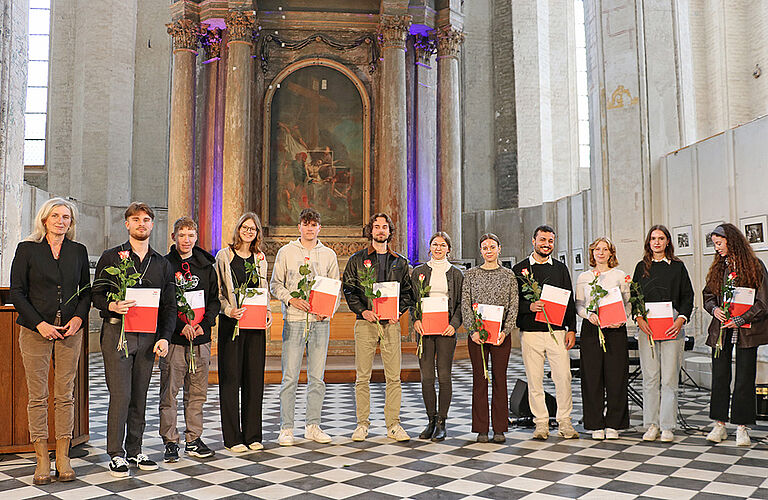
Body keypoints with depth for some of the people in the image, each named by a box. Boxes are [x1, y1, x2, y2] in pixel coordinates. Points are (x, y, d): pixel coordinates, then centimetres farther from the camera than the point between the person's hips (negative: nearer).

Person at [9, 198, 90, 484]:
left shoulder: (78, 251, 10)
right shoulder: (27, 249, 3)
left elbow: (86, 291, 12)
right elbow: (17, 292, -1)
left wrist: (79, 317, -5)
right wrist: (39, 324, -11)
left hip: (70, 331, 2)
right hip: (35, 331, -2)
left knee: (65, 395, 4)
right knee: (37, 396, 1)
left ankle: (62, 458, 12)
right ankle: (42, 459, 11)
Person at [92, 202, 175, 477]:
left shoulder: (162, 264, 12)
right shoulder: (111, 257, 5)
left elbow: (169, 305, 10)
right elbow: (96, 295, 3)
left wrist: (164, 337, -1)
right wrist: (112, 306, -19)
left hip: (148, 337, 3)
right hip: (117, 333, -3)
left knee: (140, 396, 8)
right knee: (120, 395, -5)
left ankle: (135, 450, 19)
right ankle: (116, 454, 7)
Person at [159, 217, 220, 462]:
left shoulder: (206, 267, 11)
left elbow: (214, 300, 11)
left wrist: (204, 325, -5)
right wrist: (181, 326, -14)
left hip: (200, 339, 3)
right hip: (173, 338, -3)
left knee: (197, 392, 9)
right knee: (169, 392, 1)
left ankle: (193, 440, 19)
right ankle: (170, 442, 11)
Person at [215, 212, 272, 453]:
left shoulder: (260, 258, 12)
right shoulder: (224, 255, 1)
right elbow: (217, 291, -1)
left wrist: (267, 311, 1)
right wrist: (229, 310, -15)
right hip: (231, 322, -3)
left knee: (255, 377, 5)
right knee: (231, 377, 0)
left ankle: (252, 434, 15)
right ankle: (232, 437, 9)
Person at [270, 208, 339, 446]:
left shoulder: (328, 255, 12)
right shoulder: (286, 252, 6)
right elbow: (275, 284, 7)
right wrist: (291, 299, -10)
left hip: (320, 321, 2)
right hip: (294, 320, -2)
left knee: (317, 377, 5)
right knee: (290, 377, -3)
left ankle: (313, 426, 15)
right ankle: (286, 428, 7)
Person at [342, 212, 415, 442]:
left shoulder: (400, 262, 14)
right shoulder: (357, 260, 8)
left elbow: (407, 291, 13)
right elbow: (348, 289, 3)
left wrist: (398, 311, -4)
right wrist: (363, 310, -11)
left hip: (391, 323, 2)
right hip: (365, 322, -1)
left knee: (394, 377, 1)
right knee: (362, 376, 1)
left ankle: (393, 425, 9)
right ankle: (362, 423, 10)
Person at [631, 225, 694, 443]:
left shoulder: (678, 267, 9)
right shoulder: (642, 267, 13)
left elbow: (688, 296, 6)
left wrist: (681, 319, -9)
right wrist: (639, 318, -6)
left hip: (672, 326, -1)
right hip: (646, 326, 1)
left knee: (669, 378, -2)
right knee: (650, 377, 2)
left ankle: (667, 426, 5)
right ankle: (652, 424, 10)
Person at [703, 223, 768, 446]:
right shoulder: (718, 267, 11)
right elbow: (708, 296, 15)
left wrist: (740, 319, -16)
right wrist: (714, 309, -7)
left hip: (746, 332, -4)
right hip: (720, 330, 4)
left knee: (745, 379, 2)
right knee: (720, 377, 4)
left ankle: (741, 427, 11)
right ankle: (719, 424, 13)